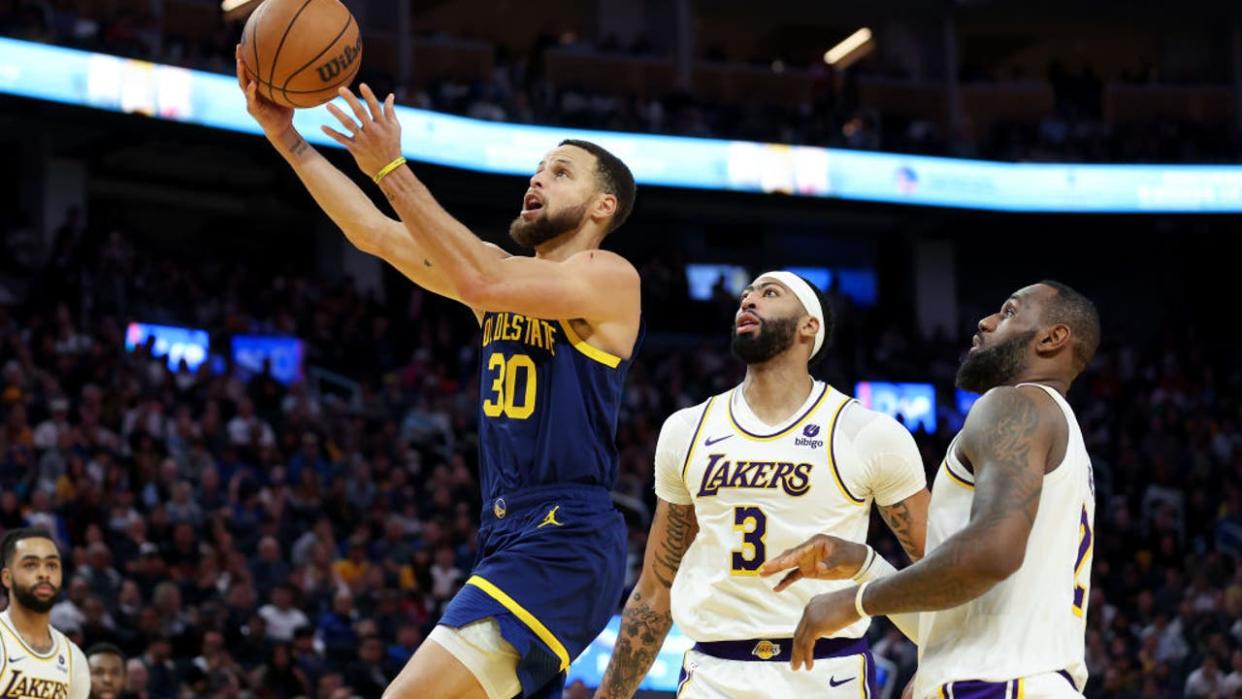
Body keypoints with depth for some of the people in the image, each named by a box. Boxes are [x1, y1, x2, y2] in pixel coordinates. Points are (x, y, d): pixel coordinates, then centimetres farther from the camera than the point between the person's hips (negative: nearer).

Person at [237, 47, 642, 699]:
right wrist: (286, 138, 5)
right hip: (506, 540, 9)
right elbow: (374, 234, 13)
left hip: (564, 543, -9)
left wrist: (391, 169, -24)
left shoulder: (610, 278, -8)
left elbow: (479, 282, -23)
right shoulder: (505, 272, 17)